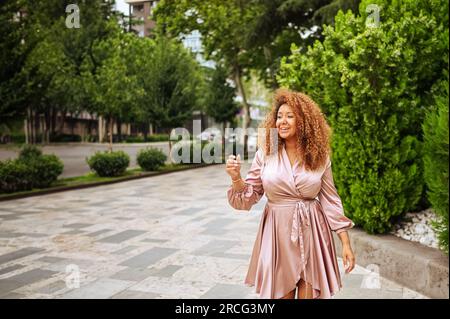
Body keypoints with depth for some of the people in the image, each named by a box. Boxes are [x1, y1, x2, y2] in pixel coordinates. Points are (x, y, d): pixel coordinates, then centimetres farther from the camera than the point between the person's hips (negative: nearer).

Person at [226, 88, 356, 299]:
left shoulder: (320, 156, -1)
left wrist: (345, 242, 0)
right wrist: (236, 178, -20)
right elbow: (248, 198, 0)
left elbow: (330, 200, 3)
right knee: (279, 294, 10)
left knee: (310, 294, 8)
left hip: (312, 234, 0)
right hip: (277, 234, 0)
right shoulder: (266, 154, -3)